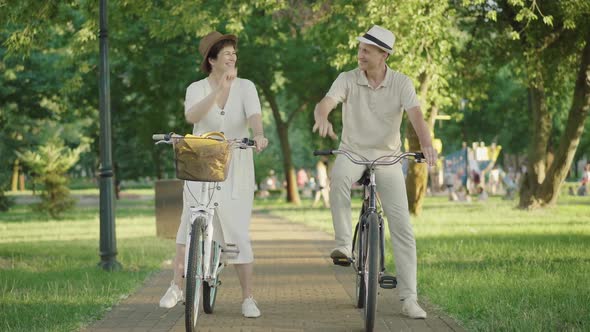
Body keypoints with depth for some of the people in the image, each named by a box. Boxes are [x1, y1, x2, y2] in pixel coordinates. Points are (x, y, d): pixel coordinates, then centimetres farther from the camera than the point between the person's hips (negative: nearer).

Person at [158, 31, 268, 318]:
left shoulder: (245, 87, 0)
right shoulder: (197, 89, -1)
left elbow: (254, 115, -17)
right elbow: (191, 115, -21)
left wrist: (259, 135, -39)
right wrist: (220, 90, -33)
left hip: (236, 167, 0)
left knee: (238, 231, -4)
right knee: (189, 224, -5)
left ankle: (248, 298, 3)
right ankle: (176, 287, 12)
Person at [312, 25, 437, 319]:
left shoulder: (401, 83, -8)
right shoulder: (348, 79, -7)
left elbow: (415, 115, -23)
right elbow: (325, 103, -23)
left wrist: (426, 144, -43)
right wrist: (322, 118, -48)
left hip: (387, 157, 1)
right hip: (353, 151, 0)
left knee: (403, 228, -6)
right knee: (338, 177, -39)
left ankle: (409, 299, -2)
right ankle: (343, 243, -26)